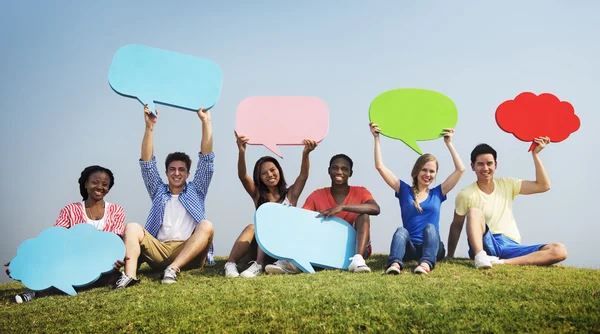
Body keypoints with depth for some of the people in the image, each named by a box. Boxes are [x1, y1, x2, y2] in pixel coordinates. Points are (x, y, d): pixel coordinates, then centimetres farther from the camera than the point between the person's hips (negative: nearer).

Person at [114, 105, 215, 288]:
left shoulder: (195, 191, 22)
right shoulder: (159, 192, 25)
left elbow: (206, 159, 13)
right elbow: (147, 163, 13)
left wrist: (206, 122, 5)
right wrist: (150, 126, 3)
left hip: (189, 254, -1)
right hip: (159, 251, 2)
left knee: (206, 226, -28)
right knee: (132, 227, -19)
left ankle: (173, 269, -41)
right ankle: (129, 275, -41)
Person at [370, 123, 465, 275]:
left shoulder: (437, 193, 15)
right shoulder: (404, 190, 12)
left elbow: (460, 169, 9)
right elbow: (380, 167, 6)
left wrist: (449, 143, 9)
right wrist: (377, 138, 4)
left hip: (432, 247, 1)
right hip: (410, 248, -1)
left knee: (429, 227, -30)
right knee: (401, 231, -31)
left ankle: (426, 263, -56)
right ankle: (395, 263, -59)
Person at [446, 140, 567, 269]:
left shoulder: (507, 184, 12)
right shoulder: (467, 195, -1)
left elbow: (543, 186, 8)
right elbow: (456, 226, 5)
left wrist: (535, 154, 5)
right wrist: (450, 256, 2)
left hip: (511, 246, 4)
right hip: (485, 245, -3)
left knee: (559, 250, -20)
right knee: (474, 212, -29)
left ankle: (503, 262, -35)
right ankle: (480, 257, -46)